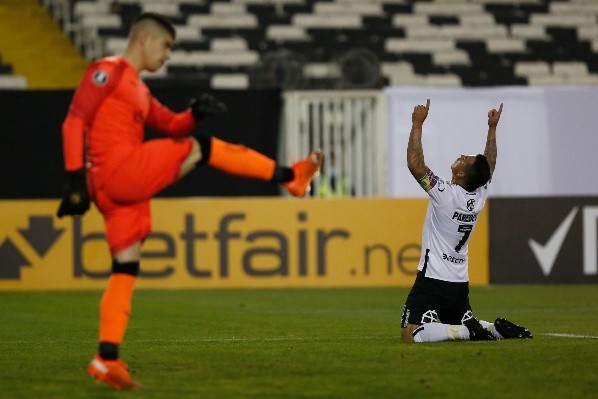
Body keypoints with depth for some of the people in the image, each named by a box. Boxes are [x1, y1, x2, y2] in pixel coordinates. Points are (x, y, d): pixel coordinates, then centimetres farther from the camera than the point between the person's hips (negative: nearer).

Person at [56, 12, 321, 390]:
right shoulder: (108, 71, -3)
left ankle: (107, 359, 3)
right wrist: (76, 176, -19)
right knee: (201, 148, -5)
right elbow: (75, 121, -11)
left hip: (122, 187, 10)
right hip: (118, 170, -10)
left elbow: (171, 124, 26)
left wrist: (196, 113, 3)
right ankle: (289, 176, 2)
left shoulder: (139, 90, 26)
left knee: (126, 270, 6)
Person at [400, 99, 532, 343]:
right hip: (460, 284, 8)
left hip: (433, 279, -8)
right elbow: (489, 165, 21)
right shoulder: (479, 197, 2)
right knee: (467, 325, 25)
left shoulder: (446, 195, -17)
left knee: (411, 335, -16)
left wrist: (418, 124, -17)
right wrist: (492, 129, 28)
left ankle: (467, 332, -24)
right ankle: (496, 330, -2)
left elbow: (415, 163, -22)